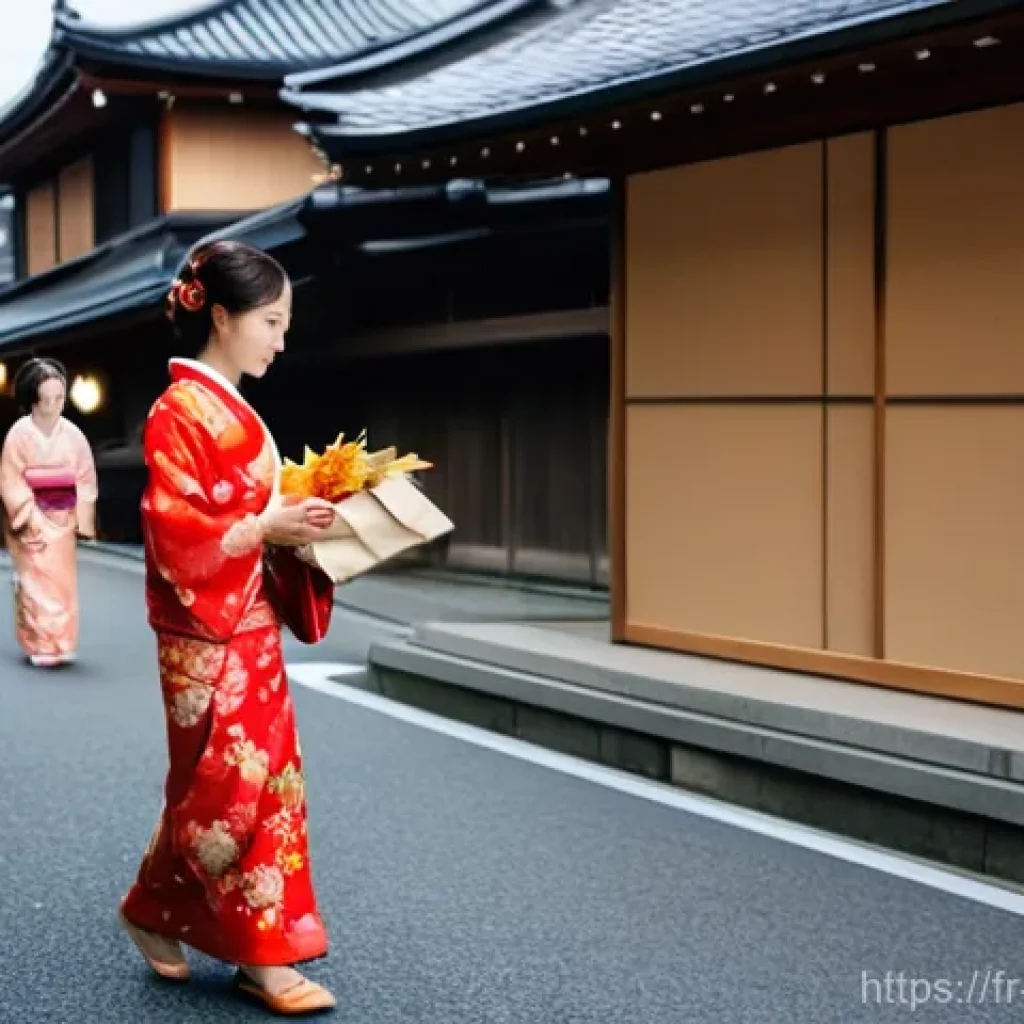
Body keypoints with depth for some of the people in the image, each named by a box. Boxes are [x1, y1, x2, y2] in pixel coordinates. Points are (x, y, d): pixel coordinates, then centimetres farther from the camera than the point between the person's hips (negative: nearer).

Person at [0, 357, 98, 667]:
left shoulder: (72, 434, -3)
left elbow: (85, 478, 3)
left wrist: (80, 518, -3)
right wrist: (30, 518, -15)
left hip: (62, 519, 3)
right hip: (30, 519, -3)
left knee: (63, 581, 4)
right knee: (36, 581, -6)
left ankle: (60, 645, 13)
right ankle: (40, 646, 0)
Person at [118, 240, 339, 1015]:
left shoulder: (237, 412, 13)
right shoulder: (180, 413, -15)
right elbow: (173, 533, -20)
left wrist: (296, 521, 3)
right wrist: (268, 529, -22)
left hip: (252, 628, 9)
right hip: (207, 636, -9)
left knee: (267, 779, 10)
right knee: (224, 790, -2)